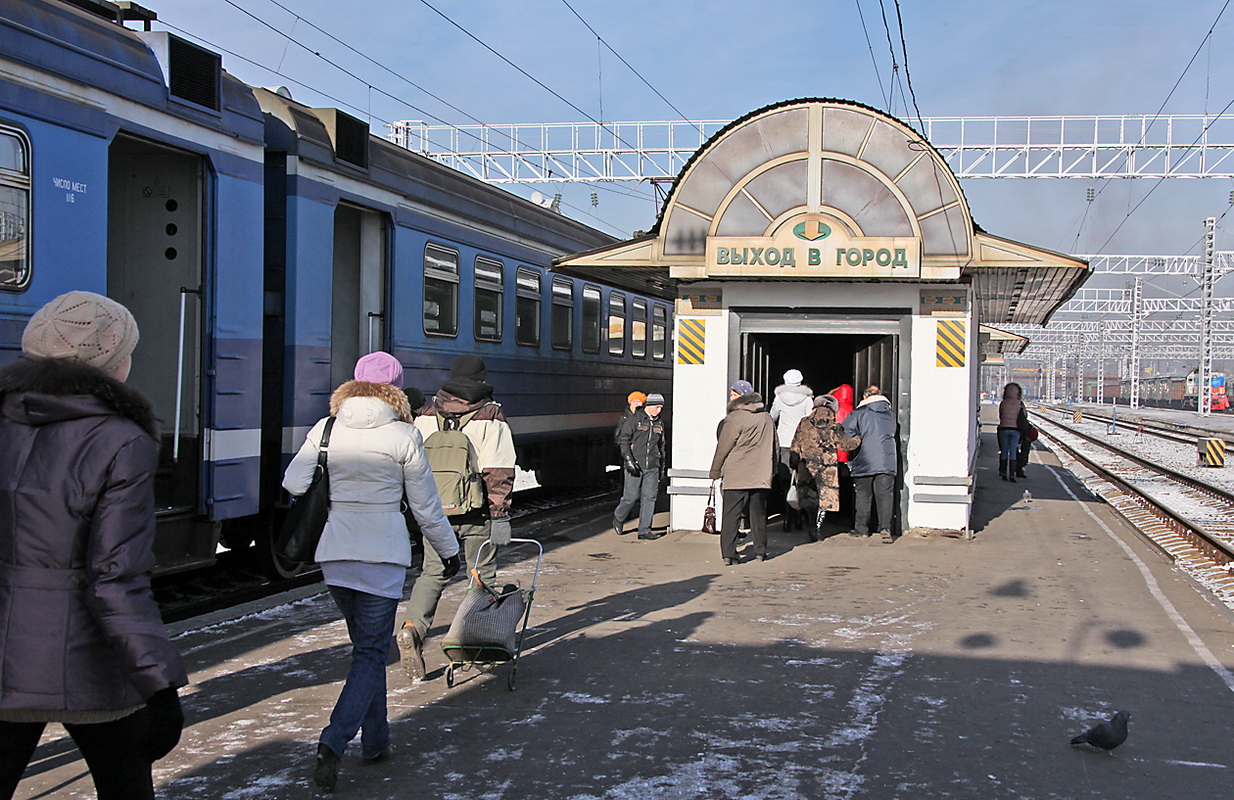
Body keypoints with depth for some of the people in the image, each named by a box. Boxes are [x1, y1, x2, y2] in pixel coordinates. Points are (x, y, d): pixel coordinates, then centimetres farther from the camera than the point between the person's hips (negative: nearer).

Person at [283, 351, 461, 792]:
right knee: (371, 652, 2)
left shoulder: (326, 429, 3)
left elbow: (293, 483, -3)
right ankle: (333, 741, -15)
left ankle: (375, 740, 26)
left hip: (334, 551, 4)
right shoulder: (403, 436, -5)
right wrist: (449, 549, 14)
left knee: (366, 645, 19)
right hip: (382, 552, -4)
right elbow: (425, 506, 1)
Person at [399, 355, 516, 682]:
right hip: (477, 512, -3)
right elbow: (499, 471, -12)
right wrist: (500, 515, -9)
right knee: (482, 575, 12)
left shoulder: (427, 414, 5)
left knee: (432, 573, 9)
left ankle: (413, 627, -13)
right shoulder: (491, 416, -7)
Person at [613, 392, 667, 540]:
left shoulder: (659, 423, 15)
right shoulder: (634, 419, -3)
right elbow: (623, 439, -6)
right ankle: (618, 518, 26)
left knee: (649, 497, -1)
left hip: (652, 468, 5)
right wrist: (628, 459, -17)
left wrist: (662, 468, 24)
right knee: (631, 497, -2)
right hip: (634, 466, -5)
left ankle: (644, 530, 4)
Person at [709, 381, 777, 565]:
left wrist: (715, 471, 4)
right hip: (760, 477, 5)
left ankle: (728, 553, -6)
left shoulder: (734, 418, -8)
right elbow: (775, 448, 20)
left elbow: (723, 448, -6)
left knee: (730, 515, -1)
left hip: (735, 476, -5)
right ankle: (760, 551, 17)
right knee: (758, 514, 13)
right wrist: (771, 471, 29)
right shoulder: (767, 419, 12)